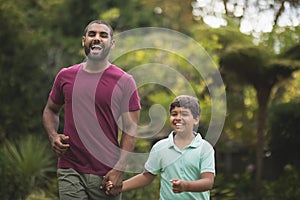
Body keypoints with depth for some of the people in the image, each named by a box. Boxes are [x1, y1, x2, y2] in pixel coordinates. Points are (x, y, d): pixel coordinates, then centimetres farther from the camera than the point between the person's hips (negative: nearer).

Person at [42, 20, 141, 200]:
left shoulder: (124, 82, 0)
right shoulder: (66, 76, 8)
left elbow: (130, 129, -2)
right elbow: (51, 110, 22)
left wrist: (119, 170, -11)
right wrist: (53, 136, 1)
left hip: (107, 174, -1)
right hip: (70, 171, 1)